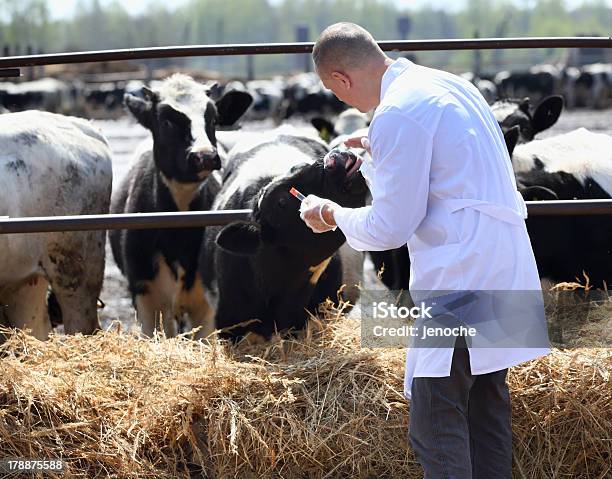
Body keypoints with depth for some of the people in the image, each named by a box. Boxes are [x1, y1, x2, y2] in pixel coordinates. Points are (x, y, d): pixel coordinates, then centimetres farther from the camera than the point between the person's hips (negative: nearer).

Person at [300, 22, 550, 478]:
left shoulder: (396, 115, -15)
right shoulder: (447, 83, 13)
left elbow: (388, 229, -13)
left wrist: (333, 214, 4)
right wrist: (379, 150, 36)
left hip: (460, 279, -10)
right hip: (504, 265, 10)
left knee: (435, 428, -7)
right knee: (486, 408, 17)